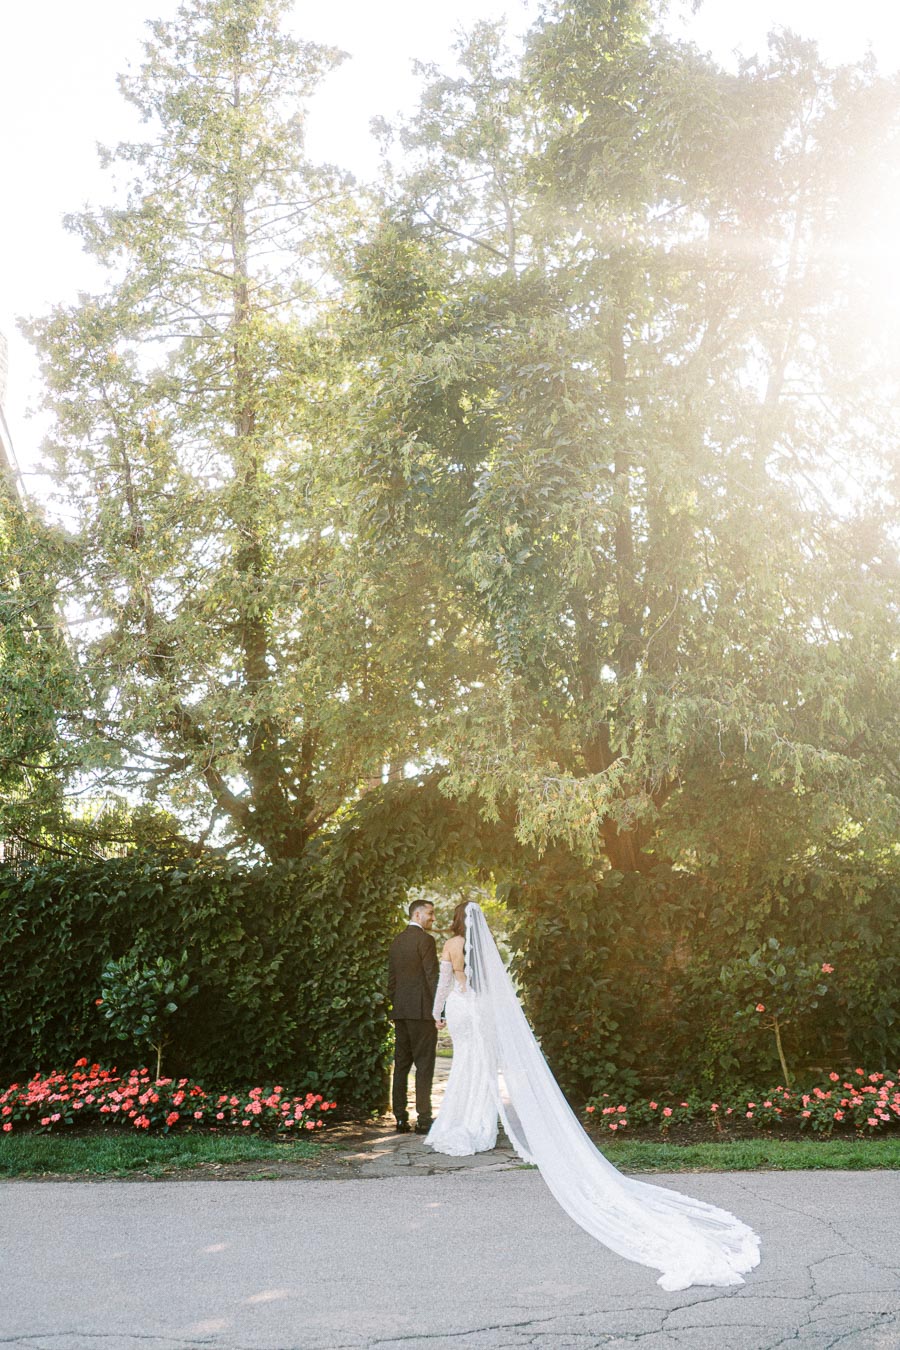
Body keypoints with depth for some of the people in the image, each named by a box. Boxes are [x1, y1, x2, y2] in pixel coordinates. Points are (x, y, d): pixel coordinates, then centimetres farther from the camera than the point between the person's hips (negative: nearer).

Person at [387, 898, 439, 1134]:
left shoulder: (397, 941, 14)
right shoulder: (425, 940, -10)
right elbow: (432, 977, -14)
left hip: (400, 1010, 7)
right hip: (421, 1010, -7)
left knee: (401, 1065, 9)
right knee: (424, 1065, -3)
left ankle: (401, 1118, 11)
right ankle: (423, 1118, -4)